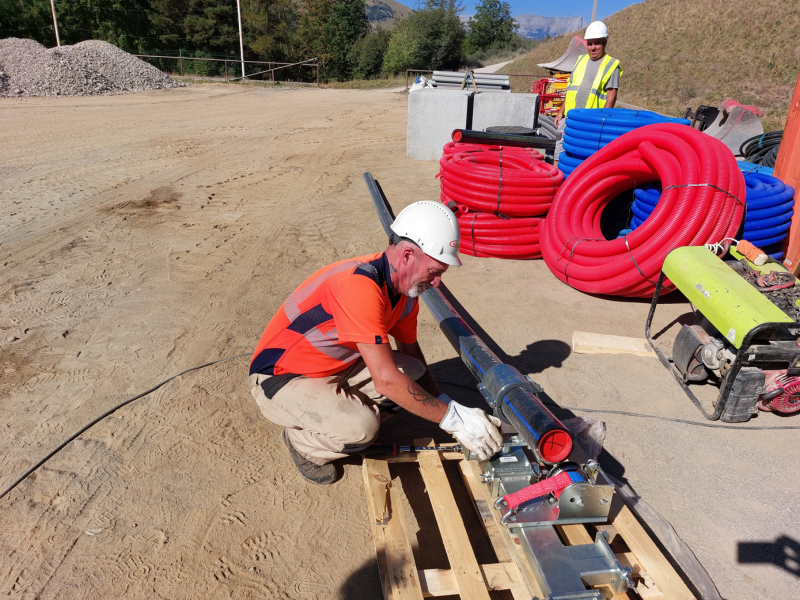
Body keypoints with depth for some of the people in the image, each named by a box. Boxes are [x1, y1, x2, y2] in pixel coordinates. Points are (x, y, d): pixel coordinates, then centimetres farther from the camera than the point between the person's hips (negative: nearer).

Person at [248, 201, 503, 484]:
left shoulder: (405, 288, -4)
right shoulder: (359, 285, -34)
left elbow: (411, 351, 9)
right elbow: (386, 380, -33)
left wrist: (445, 404, -1)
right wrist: (453, 419, -25)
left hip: (336, 366, 8)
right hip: (279, 380, -8)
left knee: (414, 376, -8)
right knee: (360, 427, -31)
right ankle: (302, 441, 2)